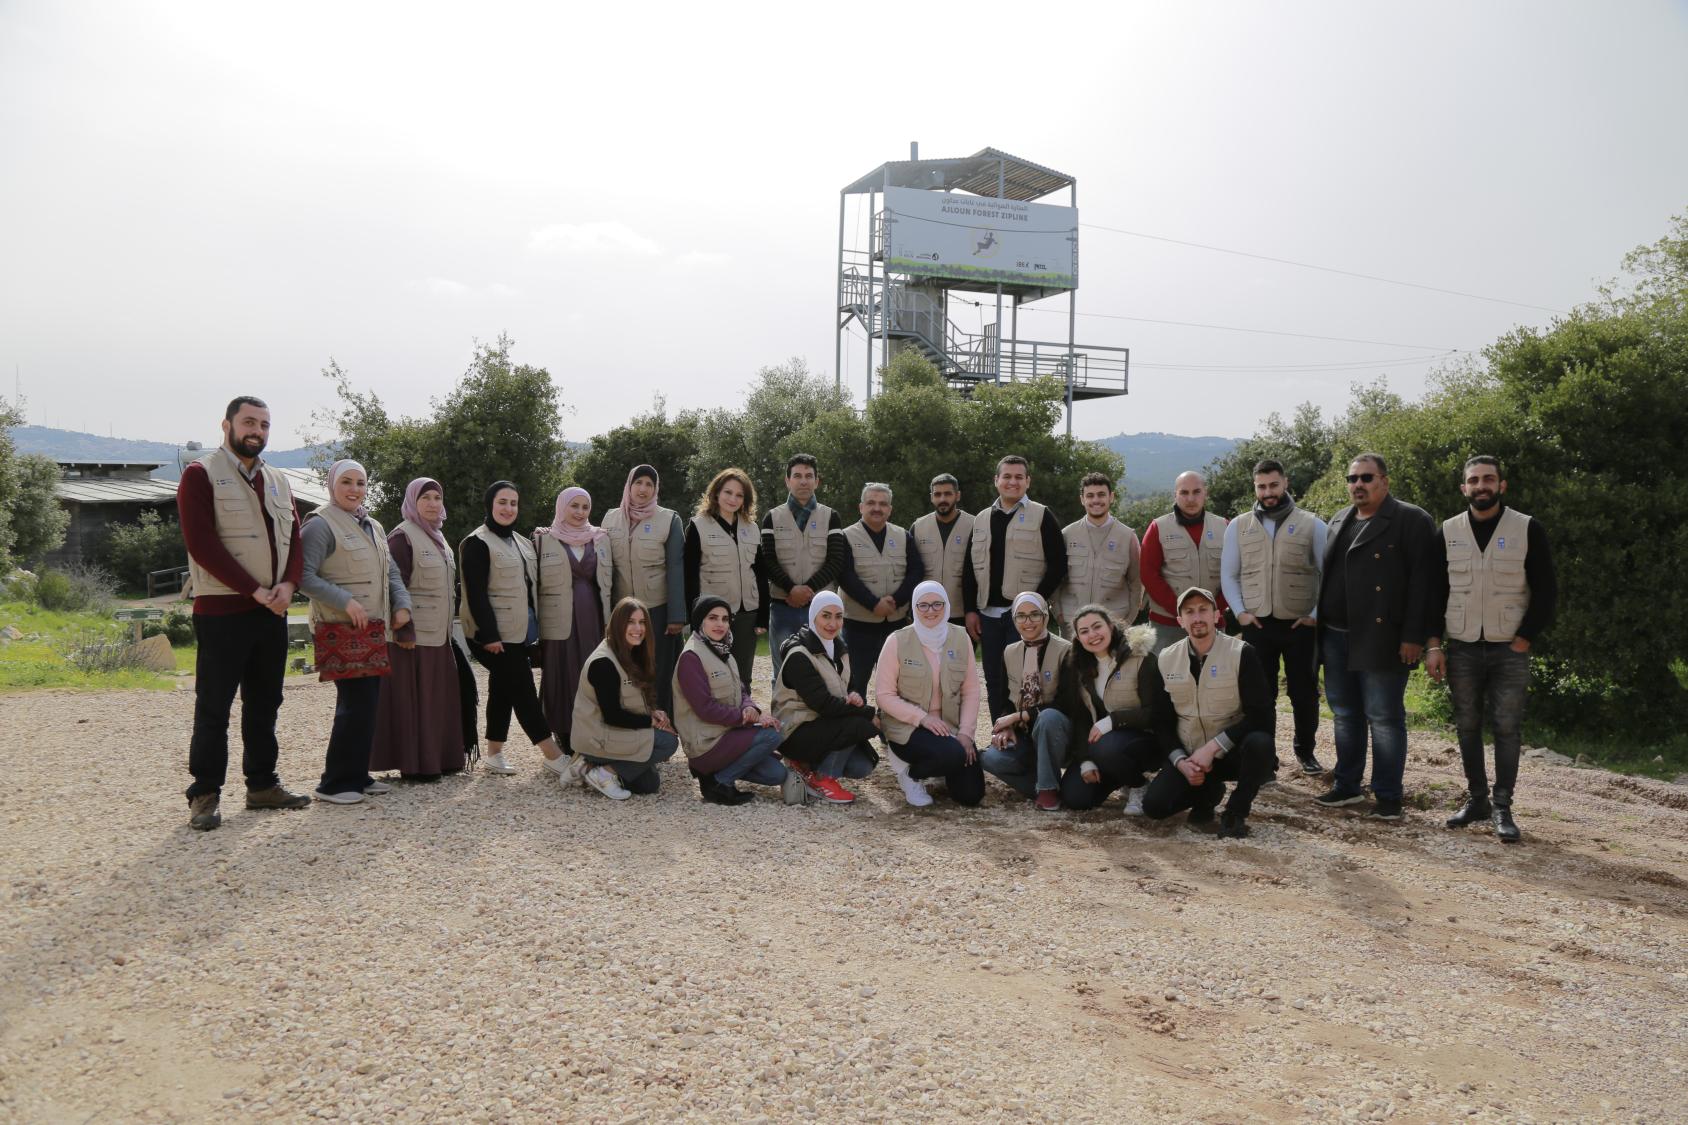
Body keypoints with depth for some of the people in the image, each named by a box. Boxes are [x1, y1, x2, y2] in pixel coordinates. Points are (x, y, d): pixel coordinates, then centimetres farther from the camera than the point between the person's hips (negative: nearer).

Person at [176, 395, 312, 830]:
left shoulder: (277, 481, 16)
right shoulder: (201, 475, -4)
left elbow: (295, 538, 11)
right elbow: (202, 544, -14)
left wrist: (288, 584, -8)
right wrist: (255, 590, -17)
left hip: (272, 611, 7)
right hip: (221, 611, -6)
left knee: (265, 703, 12)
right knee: (214, 705, -1)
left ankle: (262, 785, 21)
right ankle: (205, 795, 6)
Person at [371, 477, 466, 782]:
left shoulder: (437, 537, 17)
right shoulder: (402, 537, -9)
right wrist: (403, 630, -21)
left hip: (439, 632, 8)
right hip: (414, 634, -8)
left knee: (440, 696, 11)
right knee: (414, 698, -3)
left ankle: (440, 757, 19)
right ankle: (414, 765, 3)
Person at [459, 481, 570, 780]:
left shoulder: (522, 543, 17)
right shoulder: (477, 543, -9)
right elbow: (476, 593, -15)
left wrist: (535, 628, 15)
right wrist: (489, 635, -21)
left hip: (521, 632, 8)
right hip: (496, 635, -8)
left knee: (503, 690, 11)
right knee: (523, 690, -7)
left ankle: (494, 754, 19)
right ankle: (553, 755, -6)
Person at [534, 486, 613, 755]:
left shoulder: (601, 539, 12)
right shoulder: (543, 541, 4)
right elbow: (534, 584, 3)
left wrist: (610, 621, 11)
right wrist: (534, 626, -1)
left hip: (594, 622, 2)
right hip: (559, 624, -2)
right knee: (562, 680, -2)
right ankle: (565, 741, 7)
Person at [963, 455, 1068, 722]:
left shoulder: (1042, 517, 1)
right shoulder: (981, 519, 15)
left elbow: (1058, 565, -4)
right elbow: (970, 568, 15)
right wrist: (971, 609, 7)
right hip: (988, 614, 5)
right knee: (994, 683, 8)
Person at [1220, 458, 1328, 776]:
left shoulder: (1312, 524, 2)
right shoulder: (1238, 527, 7)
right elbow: (1228, 575, 10)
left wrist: (1317, 614, -4)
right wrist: (1240, 612, -1)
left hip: (1301, 625, -1)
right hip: (1257, 625, 1)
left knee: (1305, 693, 8)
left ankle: (1305, 751, 27)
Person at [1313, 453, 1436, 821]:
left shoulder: (1412, 521, -5)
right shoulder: (1339, 522, 17)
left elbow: (1421, 581, -11)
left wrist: (1413, 637, -17)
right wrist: (1320, 626, 15)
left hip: (1381, 640, -7)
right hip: (1336, 638, 7)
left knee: (1384, 719, -1)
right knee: (1345, 715, 14)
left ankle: (1388, 797, 7)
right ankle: (1347, 786, 24)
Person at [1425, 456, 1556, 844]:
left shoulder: (1528, 530, -2)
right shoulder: (1448, 532, 4)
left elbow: (1546, 591, -1)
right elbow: (1434, 592, 7)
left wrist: (1523, 641, -7)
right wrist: (1434, 644, 0)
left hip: (1509, 649, -2)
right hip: (1461, 648, 2)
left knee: (1507, 727, -3)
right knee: (1467, 727, 7)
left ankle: (1503, 808, 4)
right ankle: (1476, 799, 19)